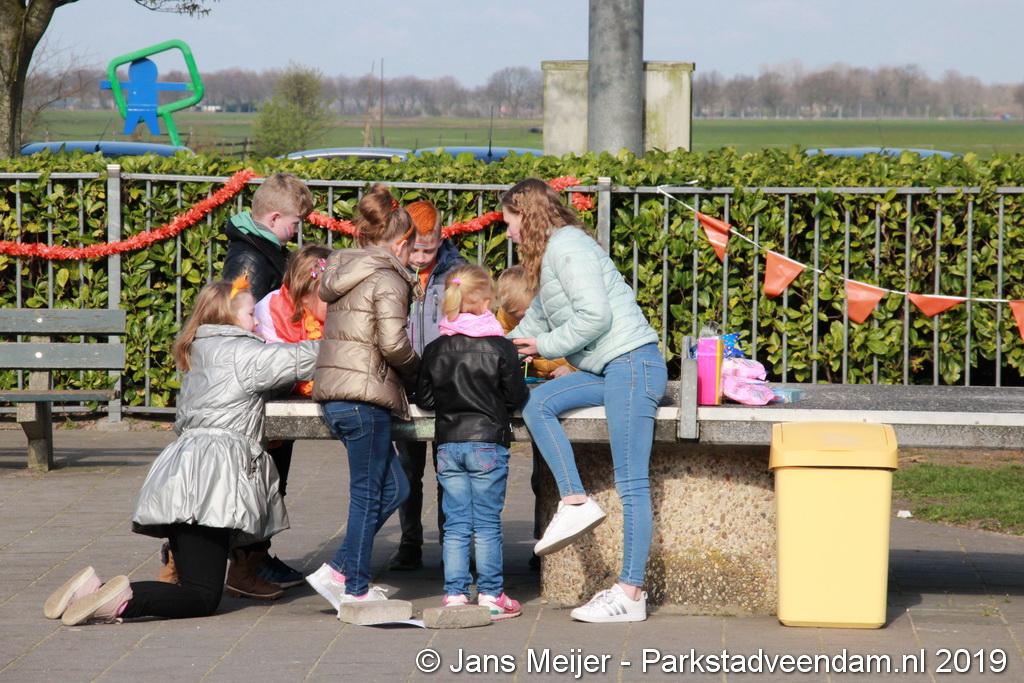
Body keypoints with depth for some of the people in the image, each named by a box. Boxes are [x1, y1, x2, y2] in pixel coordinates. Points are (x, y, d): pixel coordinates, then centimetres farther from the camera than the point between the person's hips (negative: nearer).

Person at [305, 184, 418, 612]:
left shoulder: (343, 275, 17)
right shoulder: (388, 280, -9)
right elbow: (392, 342, -20)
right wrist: (415, 372, 0)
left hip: (333, 395, 9)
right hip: (365, 396, -9)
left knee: (394, 487, 14)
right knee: (368, 494, 0)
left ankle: (339, 570, 10)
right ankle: (355, 589, 4)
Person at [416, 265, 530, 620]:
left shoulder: (434, 350, 1)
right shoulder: (500, 347, -9)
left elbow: (424, 398, 6)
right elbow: (517, 396, -4)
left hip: (448, 444, 3)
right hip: (488, 442, -3)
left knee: (455, 524, 7)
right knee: (487, 524, 3)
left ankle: (454, 594, 6)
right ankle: (490, 596, 6)